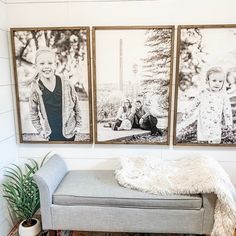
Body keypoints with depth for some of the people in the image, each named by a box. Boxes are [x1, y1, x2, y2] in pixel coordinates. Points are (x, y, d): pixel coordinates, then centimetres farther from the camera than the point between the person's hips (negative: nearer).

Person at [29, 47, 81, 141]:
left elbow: (76, 104, -1)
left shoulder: (65, 84, -11)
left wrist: (78, 124, 1)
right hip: (51, 134, 0)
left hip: (69, 130, 0)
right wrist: (40, 130, -1)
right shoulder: (35, 87, -9)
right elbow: (33, 112, 1)